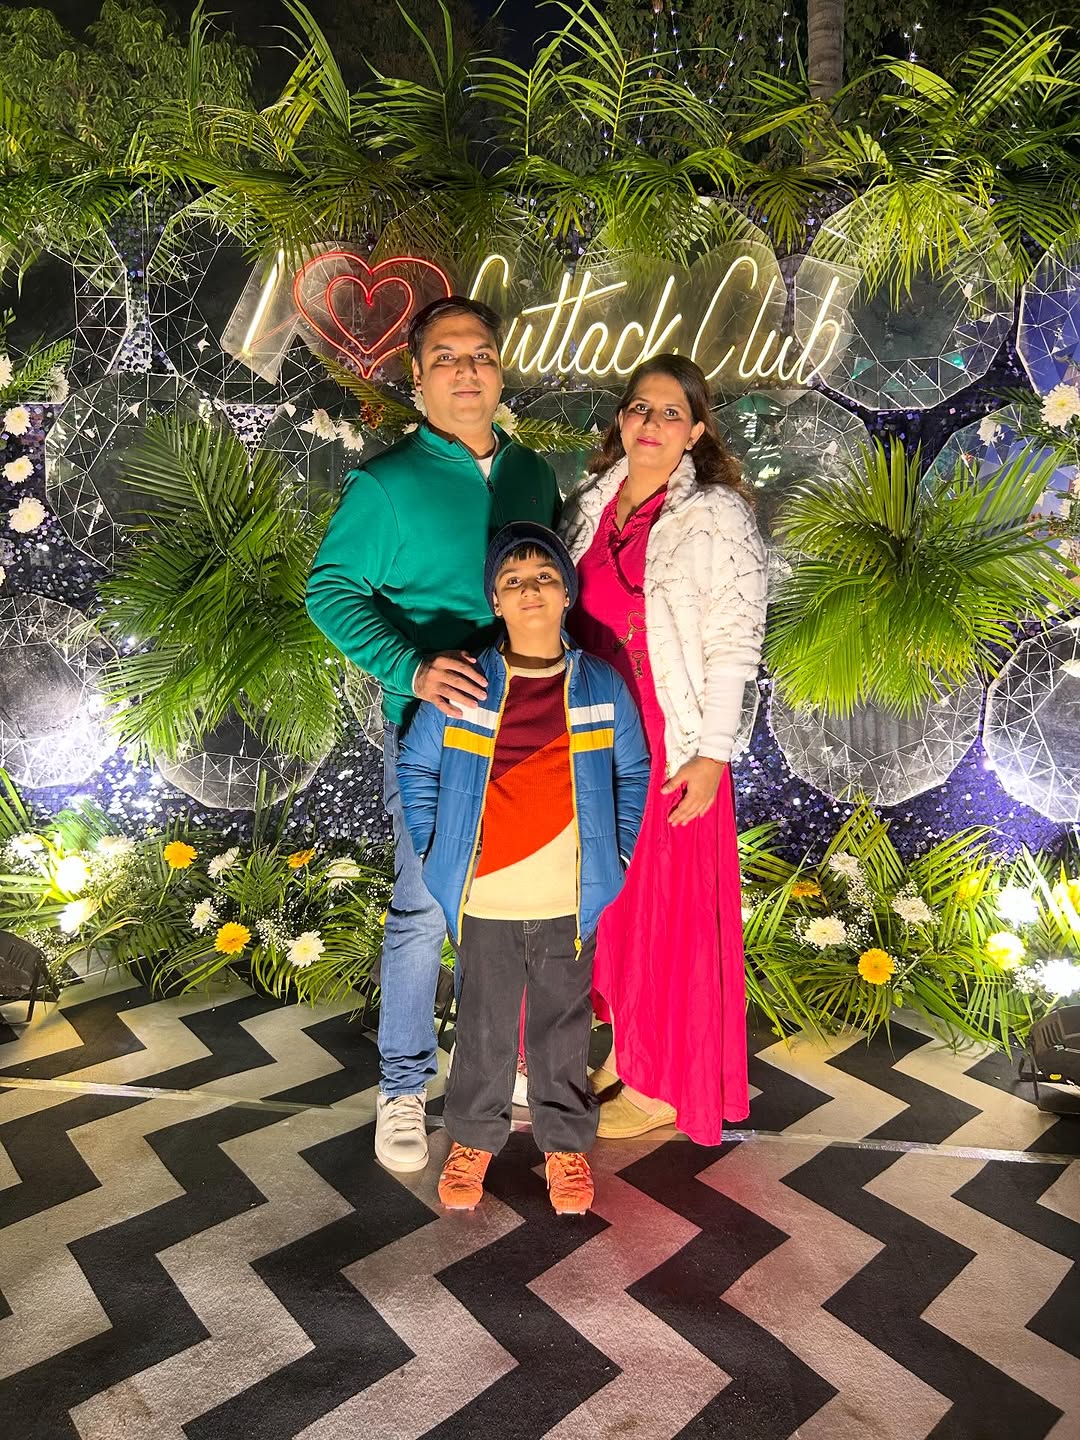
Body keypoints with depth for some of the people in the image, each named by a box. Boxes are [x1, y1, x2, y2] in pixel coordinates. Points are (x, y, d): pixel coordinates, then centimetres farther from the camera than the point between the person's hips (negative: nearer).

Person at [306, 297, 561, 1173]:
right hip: (436, 723, -5)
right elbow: (331, 590, -8)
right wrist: (411, 668, -21)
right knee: (423, 909, 2)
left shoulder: (533, 474, 9)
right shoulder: (386, 483, -6)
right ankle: (403, 1087, 20)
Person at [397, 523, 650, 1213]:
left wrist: (618, 855, 0)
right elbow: (417, 767, 5)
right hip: (482, 901, 0)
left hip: (571, 901, 0)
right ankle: (474, 1138, 38)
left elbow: (632, 775, 7)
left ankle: (566, 1143, 37)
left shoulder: (601, 686, -3)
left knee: (563, 1027, 17)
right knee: (484, 1027, 17)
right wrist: (436, 850, -1)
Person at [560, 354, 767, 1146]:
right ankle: (622, 1049, 35)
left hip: (669, 746, -5)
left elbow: (734, 645, -11)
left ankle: (662, 1084, 23)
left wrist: (710, 755, -15)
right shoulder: (592, 503, 9)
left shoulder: (718, 518, -8)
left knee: (664, 908, 5)